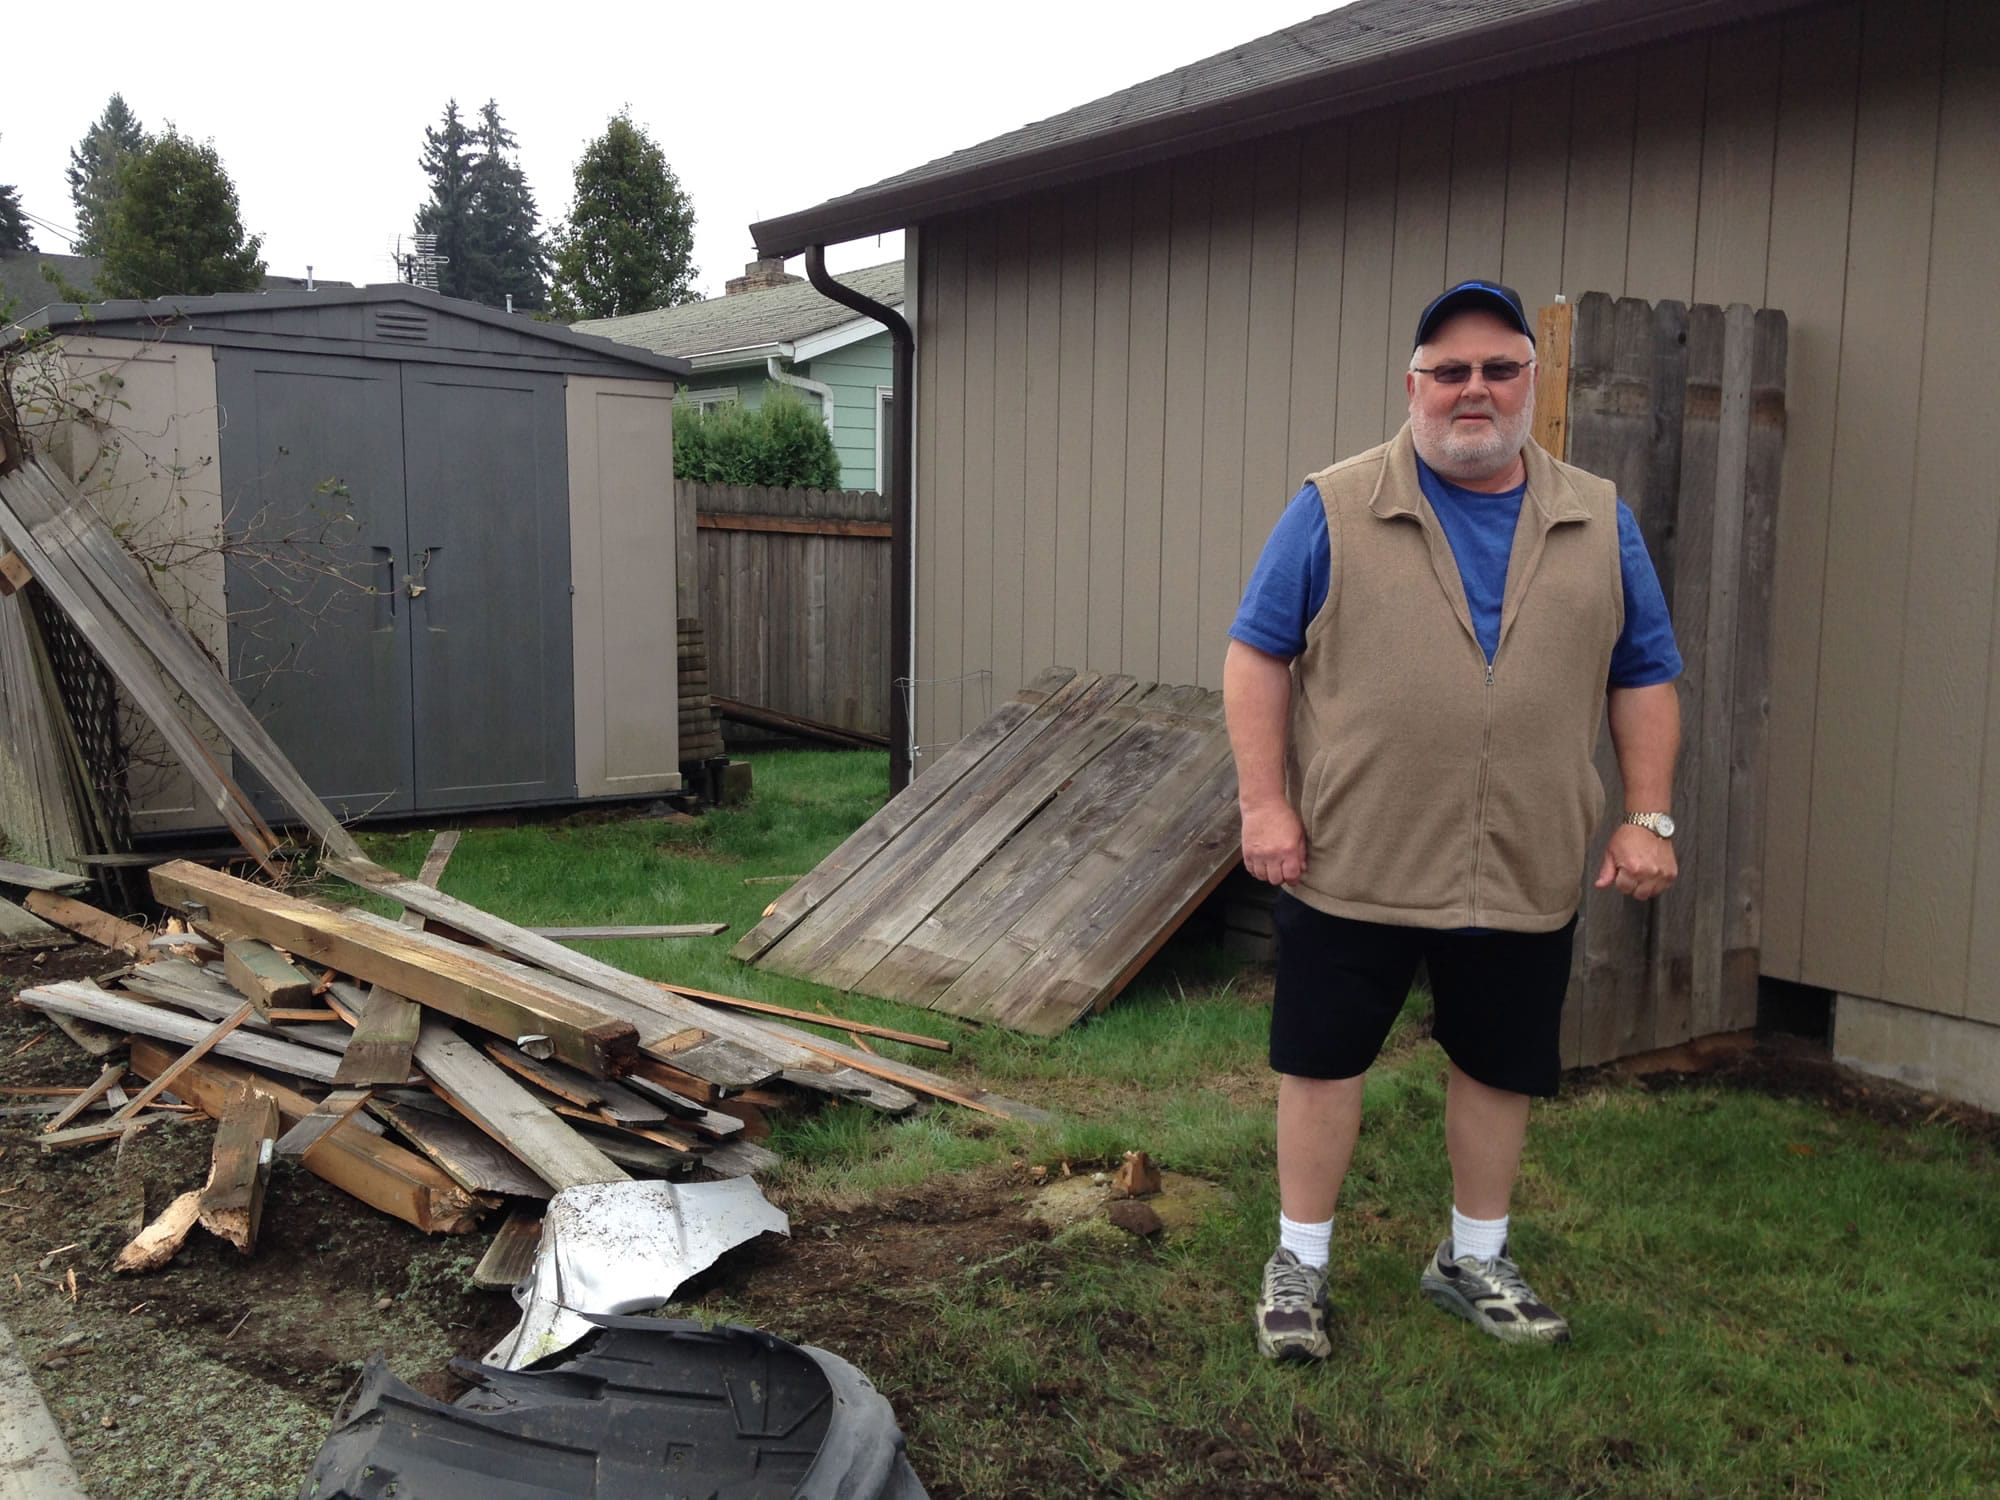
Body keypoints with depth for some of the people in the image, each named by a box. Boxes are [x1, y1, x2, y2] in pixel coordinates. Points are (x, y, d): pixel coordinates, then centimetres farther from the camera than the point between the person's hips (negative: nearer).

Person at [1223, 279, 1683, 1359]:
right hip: (1352, 862, -3)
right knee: (1323, 1061, 6)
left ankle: (1473, 1260, 34)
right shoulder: (1335, 509, -4)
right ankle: (1299, 1261, 24)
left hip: (1527, 870, 3)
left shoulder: (1599, 523, 6)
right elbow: (1257, 654, -4)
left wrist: (1649, 817, 2)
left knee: (1500, 1068, 14)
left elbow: (1643, 678, 10)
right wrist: (1264, 803, -11)